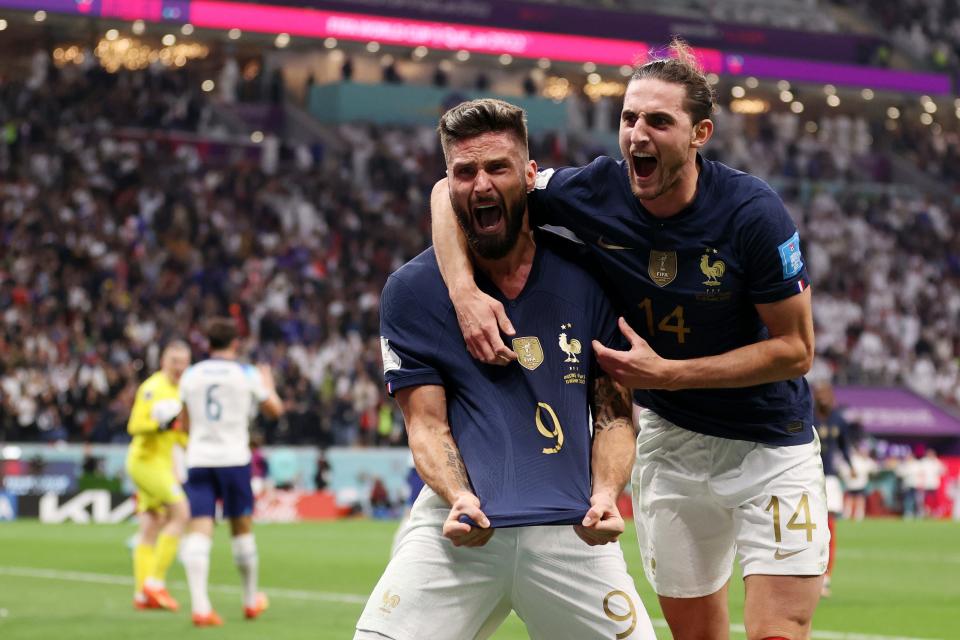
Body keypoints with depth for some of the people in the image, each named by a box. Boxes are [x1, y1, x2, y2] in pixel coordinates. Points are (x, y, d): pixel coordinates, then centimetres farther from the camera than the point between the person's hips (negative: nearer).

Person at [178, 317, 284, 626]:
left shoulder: (191, 375, 7)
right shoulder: (246, 374, -1)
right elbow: (275, 409, 13)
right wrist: (267, 384, 31)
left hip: (197, 459, 2)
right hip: (234, 458, -2)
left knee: (199, 530, -6)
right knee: (242, 529, 13)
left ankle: (200, 606, -21)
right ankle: (251, 600, 27)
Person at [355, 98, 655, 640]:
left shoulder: (588, 280, 7)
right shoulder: (411, 291, 4)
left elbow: (614, 412, 10)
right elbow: (427, 422, 1)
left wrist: (605, 496, -8)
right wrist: (458, 499, -17)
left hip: (571, 533, 1)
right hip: (460, 530, -1)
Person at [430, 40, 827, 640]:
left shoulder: (754, 212, -22)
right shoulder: (597, 191, -13)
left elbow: (795, 349, -16)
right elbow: (453, 191, -6)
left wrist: (666, 372, -22)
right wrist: (465, 291, -24)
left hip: (771, 444, -3)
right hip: (669, 440, 3)